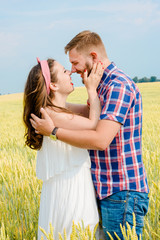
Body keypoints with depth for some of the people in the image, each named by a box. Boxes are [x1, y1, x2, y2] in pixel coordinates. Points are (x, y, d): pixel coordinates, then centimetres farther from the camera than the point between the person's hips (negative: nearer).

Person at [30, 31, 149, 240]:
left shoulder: (118, 85, -19)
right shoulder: (103, 85, 14)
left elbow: (100, 140, -28)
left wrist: (53, 131, -21)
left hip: (123, 193, -10)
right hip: (107, 191, 10)